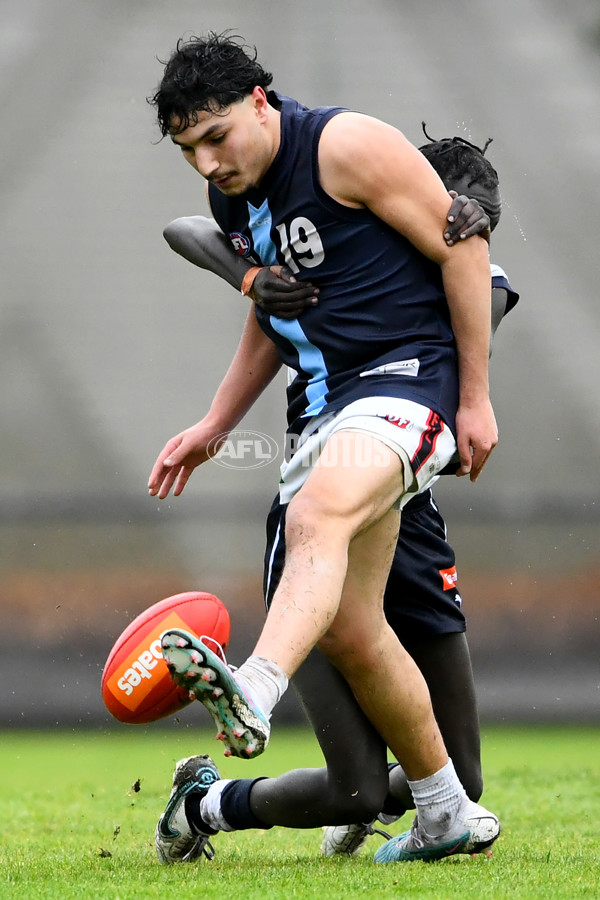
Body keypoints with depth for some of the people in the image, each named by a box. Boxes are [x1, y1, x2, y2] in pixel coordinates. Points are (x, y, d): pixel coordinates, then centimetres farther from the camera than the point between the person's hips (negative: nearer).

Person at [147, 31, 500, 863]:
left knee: (316, 516, -37)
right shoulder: (231, 196, 13)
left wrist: (475, 397, -10)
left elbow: (462, 246, -10)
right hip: (324, 402, 9)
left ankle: (254, 696, -61)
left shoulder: (345, 147, -12)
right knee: (349, 632, 5)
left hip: (408, 375, -9)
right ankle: (448, 815, 19)